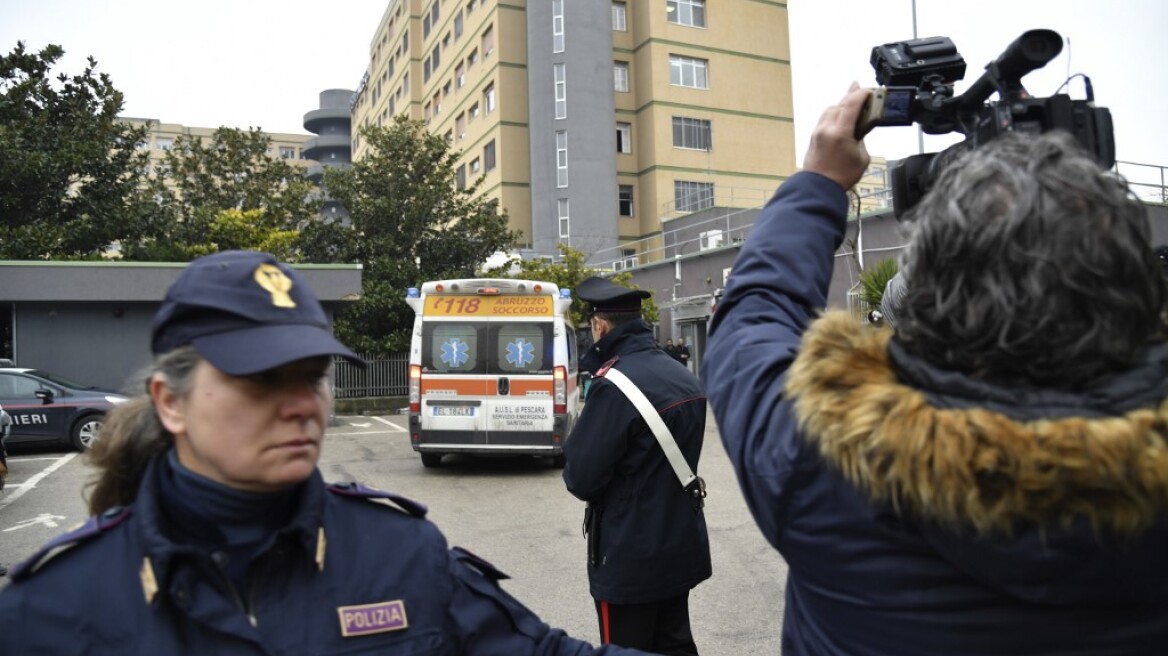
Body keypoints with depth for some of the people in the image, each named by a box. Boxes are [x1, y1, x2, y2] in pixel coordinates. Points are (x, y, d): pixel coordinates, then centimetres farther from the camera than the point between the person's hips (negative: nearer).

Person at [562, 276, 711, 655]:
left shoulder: (614, 385, -22)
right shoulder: (684, 378, 5)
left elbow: (581, 478, -20)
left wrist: (574, 452, -1)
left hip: (629, 556, -8)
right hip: (680, 545, 8)